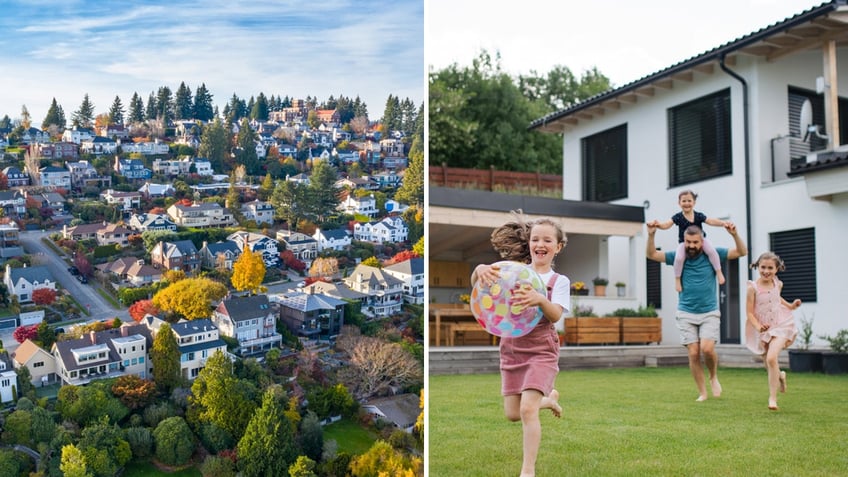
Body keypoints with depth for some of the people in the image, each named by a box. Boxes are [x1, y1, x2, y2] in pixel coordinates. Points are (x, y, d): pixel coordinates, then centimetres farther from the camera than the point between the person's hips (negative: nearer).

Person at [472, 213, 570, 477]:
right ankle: (548, 398, 41)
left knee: (527, 408, -18)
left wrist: (540, 299, -40)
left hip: (541, 350, -3)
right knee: (512, 414, 10)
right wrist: (480, 269, -34)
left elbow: (555, 315, -18)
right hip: (511, 348, 3)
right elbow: (476, 285, -10)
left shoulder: (559, 281, -2)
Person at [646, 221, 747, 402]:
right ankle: (702, 393, 9)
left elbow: (742, 252, -2)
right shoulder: (678, 257, 0)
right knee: (693, 353, -5)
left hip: (709, 313, -1)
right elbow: (651, 254, -3)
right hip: (686, 314, 1)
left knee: (707, 349, -18)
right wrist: (651, 235, -20)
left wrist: (734, 234, -20)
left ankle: (714, 377, 13)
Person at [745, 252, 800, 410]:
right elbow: (750, 313, -11)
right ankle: (780, 376, 50)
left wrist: (790, 306, 13)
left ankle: (772, 397, -14)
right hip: (763, 329, 0)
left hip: (781, 325, 0)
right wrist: (758, 326, -25)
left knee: (771, 358, -23)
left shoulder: (778, 284, 0)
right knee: (769, 367, 10)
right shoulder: (753, 287, -12)